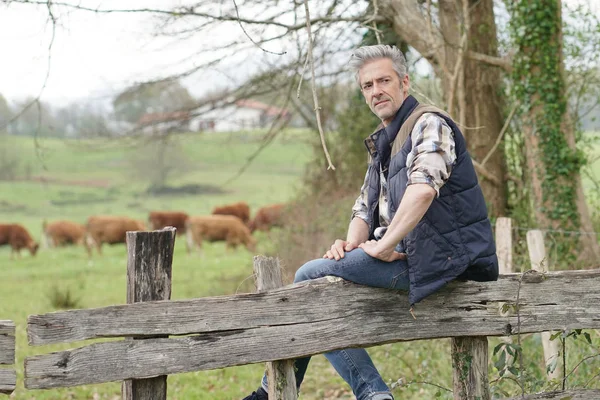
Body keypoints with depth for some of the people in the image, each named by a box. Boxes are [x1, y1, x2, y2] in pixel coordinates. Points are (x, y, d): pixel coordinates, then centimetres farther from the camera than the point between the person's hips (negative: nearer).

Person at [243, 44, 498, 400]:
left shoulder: (428, 124, -9)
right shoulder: (384, 143, 21)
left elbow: (423, 189, -27)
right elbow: (366, 208, 22)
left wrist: (384, 246, -23)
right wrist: (351, 243, 0)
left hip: (434, 259, -10)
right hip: (406, 254, 10)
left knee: (310, 276, -11)